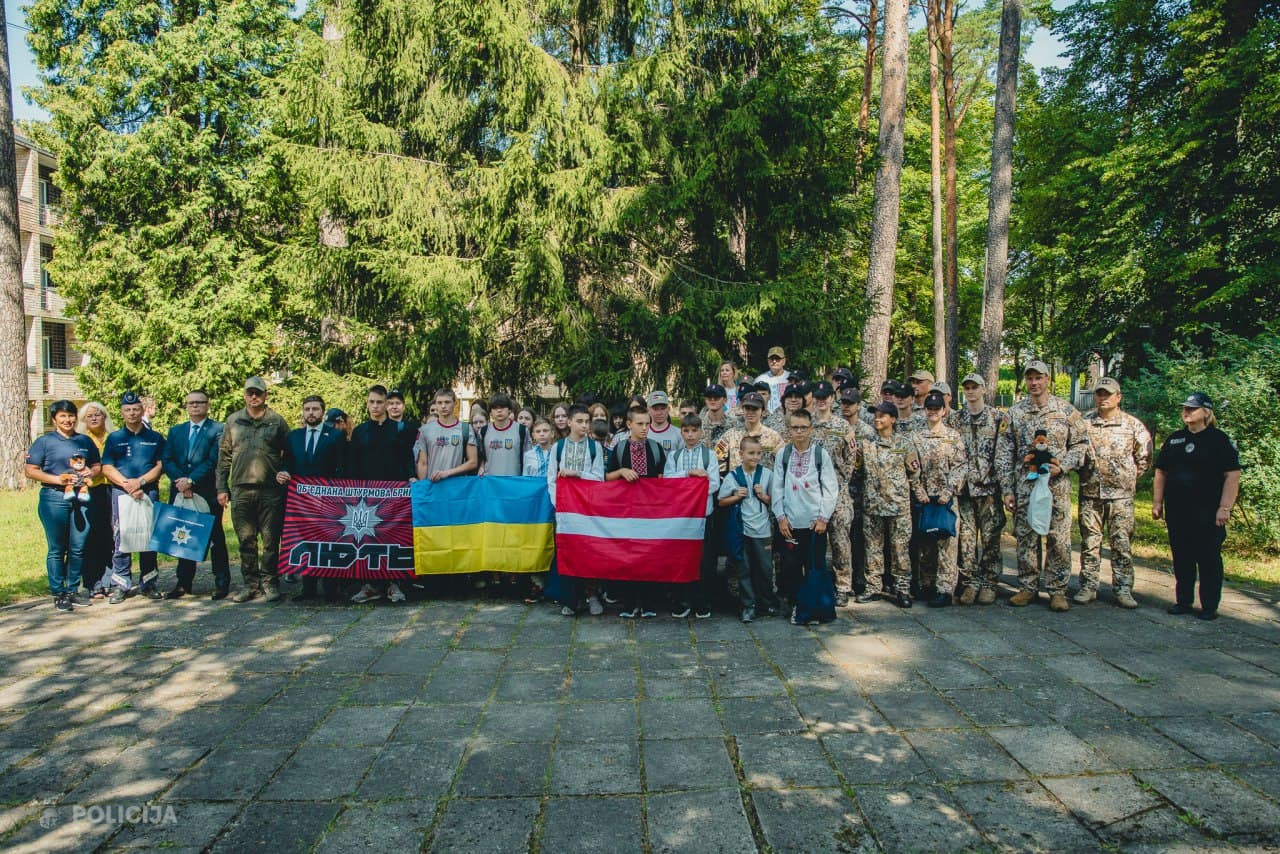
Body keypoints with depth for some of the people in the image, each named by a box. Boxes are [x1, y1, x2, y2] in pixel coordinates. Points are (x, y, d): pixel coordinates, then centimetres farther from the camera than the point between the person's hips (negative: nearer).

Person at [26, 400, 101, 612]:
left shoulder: (85, 441, 14)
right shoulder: (44, 442, 4)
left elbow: (98, 465, 21)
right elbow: (31, 470, -1)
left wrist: (91, 472, -2)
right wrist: (56, 479, -14)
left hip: (80, 498, 3)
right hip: (54, 499, -3)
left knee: (78, 548, 5)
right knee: (57, 549, 1)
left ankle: (73, 590, 17)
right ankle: (58, 593, 9)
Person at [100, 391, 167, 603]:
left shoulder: (155, 438, 12)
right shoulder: (114, 439, 12)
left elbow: (160, 466, 4)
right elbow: (107, 468, 4)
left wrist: (140, 481, -11)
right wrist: (126, 484, -10)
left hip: (149, 492, 0)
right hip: (121, 492, 0)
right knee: (120, 539, -2)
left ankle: (148, 584, 8)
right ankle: (120, 585, 4)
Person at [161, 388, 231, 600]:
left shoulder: (218, 430, 0)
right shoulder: (175, 431, 16)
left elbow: (213, 461, -9)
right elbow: (167, 460, 6)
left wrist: (191, 480, -16)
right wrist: (180, 480, -9)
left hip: (208, 494, -5)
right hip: (180, 493, 5)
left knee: (215, 538, 1)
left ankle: (222, 583, 7)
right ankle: (184, 583, 19)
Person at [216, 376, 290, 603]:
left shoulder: (277, 421, 4)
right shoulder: (233, 421, 10)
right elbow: (224, 456, 12)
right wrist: (222, 487, 7)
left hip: (271, 490, -2)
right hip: (240, 490, 2)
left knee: (271, 539, 1)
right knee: (246, 540, 7)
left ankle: (269, 582, 11)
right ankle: (251, 583, 17)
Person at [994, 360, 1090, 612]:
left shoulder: (1066, 410, 4)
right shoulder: (1014, 413, 6)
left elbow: (1081, 443, 7)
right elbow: (1004, 454, 5)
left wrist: (1063, 467, -10)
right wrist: (1007, 490, -1)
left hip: (1057, 486, -1)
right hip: (1024, 486, 1)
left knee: (1059, 539, 1)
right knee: (1026, 538, 5)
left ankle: (1057, 590, 12)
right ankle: (1027, 588, 16)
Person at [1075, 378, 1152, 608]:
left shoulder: (1133, 425, 2)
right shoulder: (1084, 423, 5)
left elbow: (1144, 458, 7)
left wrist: (1128, 477, 5)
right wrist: (1084, 473, 2)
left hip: (1121, 494, -1)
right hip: (1090, 493, 1)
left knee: (1122, 542, 2)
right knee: (1089, 542, 5)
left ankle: (1123, 589, 10)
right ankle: (1088, 586, 12)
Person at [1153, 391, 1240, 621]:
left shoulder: (1219, 439, -2)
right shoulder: (1174, 439, 12)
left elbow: (1232, 475, -8)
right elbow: (1161, 472, 15)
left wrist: (1225, 507, -14)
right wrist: (1157, 502, 9)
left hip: (1207, 512, -4)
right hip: (1177, 511, 5)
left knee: (1209, 559, 2)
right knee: (1181, 557, 9)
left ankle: (1209, 606, 11)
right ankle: (1183, 601, 19)